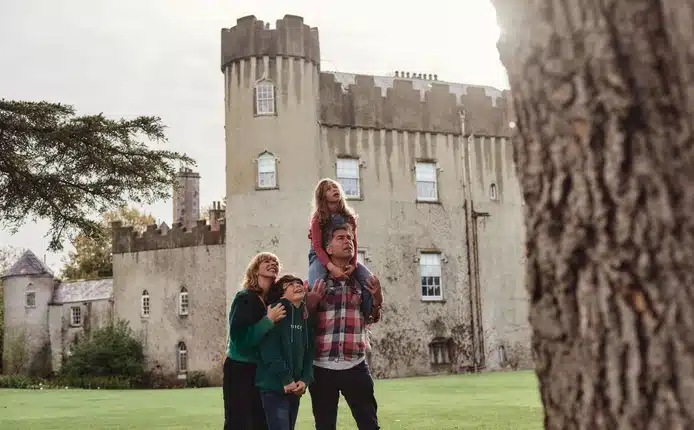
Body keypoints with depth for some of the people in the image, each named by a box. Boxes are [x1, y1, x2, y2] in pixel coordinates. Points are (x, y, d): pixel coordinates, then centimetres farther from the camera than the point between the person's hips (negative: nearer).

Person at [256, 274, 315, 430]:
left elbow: (309, 353, 11)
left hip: (295, 388, 8)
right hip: (275, 386, -7)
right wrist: (286, 380, -18)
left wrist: (305, 380, -4)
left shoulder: (305, 317, 12)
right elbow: (270, 350, -18)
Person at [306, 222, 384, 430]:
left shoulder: (363, 280, 9)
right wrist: (310, 305, -13)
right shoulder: (316, 282, 3)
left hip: (355, 366, 1)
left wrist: (377, 300, -2)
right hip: (321, 367, -1)